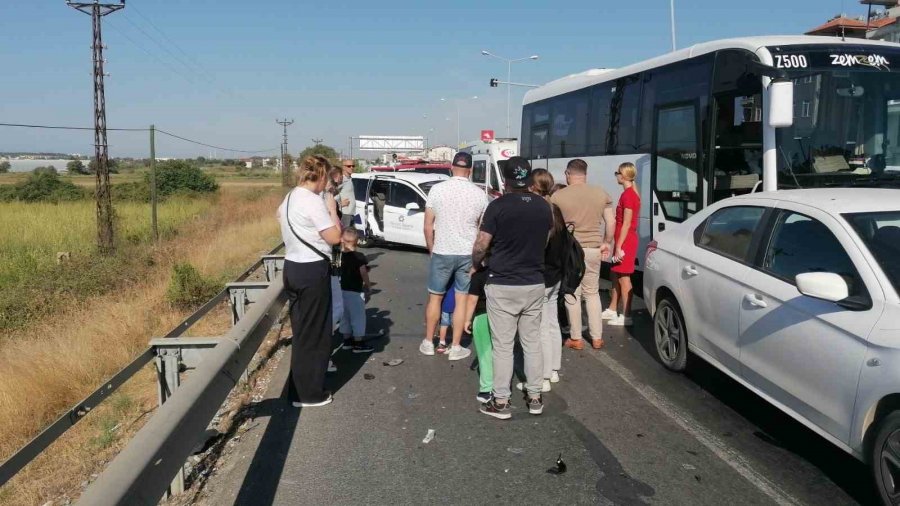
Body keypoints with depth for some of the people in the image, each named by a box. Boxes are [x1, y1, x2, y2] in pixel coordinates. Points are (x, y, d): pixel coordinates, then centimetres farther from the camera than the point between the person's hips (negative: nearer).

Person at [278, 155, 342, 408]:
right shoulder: (314, 201, -18)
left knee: (300, 330, 19)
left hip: (292, 266, 9)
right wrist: (333, 210, -4)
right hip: (312, 271, -9)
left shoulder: (289, 198, 10)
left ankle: (299, 387, 29)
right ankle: (309, 393, 10)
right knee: (314, 333, 1)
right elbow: (334, 237, -19)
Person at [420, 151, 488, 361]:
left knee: (435, 297, 14)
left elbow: (428, 227, -2)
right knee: (462, 299, 9)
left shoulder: (437, 189, -6)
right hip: (468, 254, 1)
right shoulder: (479, 194, -2)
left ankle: (428, 343, 24)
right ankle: (456, 347, 13)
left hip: (442, 252, 0)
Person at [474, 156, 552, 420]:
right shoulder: (544, 207, 2)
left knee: (502, 345, 3)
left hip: (502, 286, -4)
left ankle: (500, 402, 10)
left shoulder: (498, 206, -13)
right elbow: (545, 242, 12)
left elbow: (481, 246, -12)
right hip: (534, 284, 5)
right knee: (532, 342, 14)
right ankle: (535, 397, 22)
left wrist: (475, 265, 7)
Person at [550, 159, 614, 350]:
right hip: (593, 249, 3)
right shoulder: (601, 194, 3)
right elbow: (611, 222, 3)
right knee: (592, 293, 16)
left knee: (572, 294, 7)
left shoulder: (558, 196, -7)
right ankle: (597, 337, 19)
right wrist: (605, 242, 16)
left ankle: (576, 339, 14)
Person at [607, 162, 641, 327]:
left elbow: (626, 224, -19)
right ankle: (613, 310, 26)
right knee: (616, 275, 16)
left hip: (625, 242, -10)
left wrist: (619, 247, -20)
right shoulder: (630, 194, 14)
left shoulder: (628, 195, -16)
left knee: (623, 278, -6)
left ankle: (626, 316, -2)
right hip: (624, 241, 10)